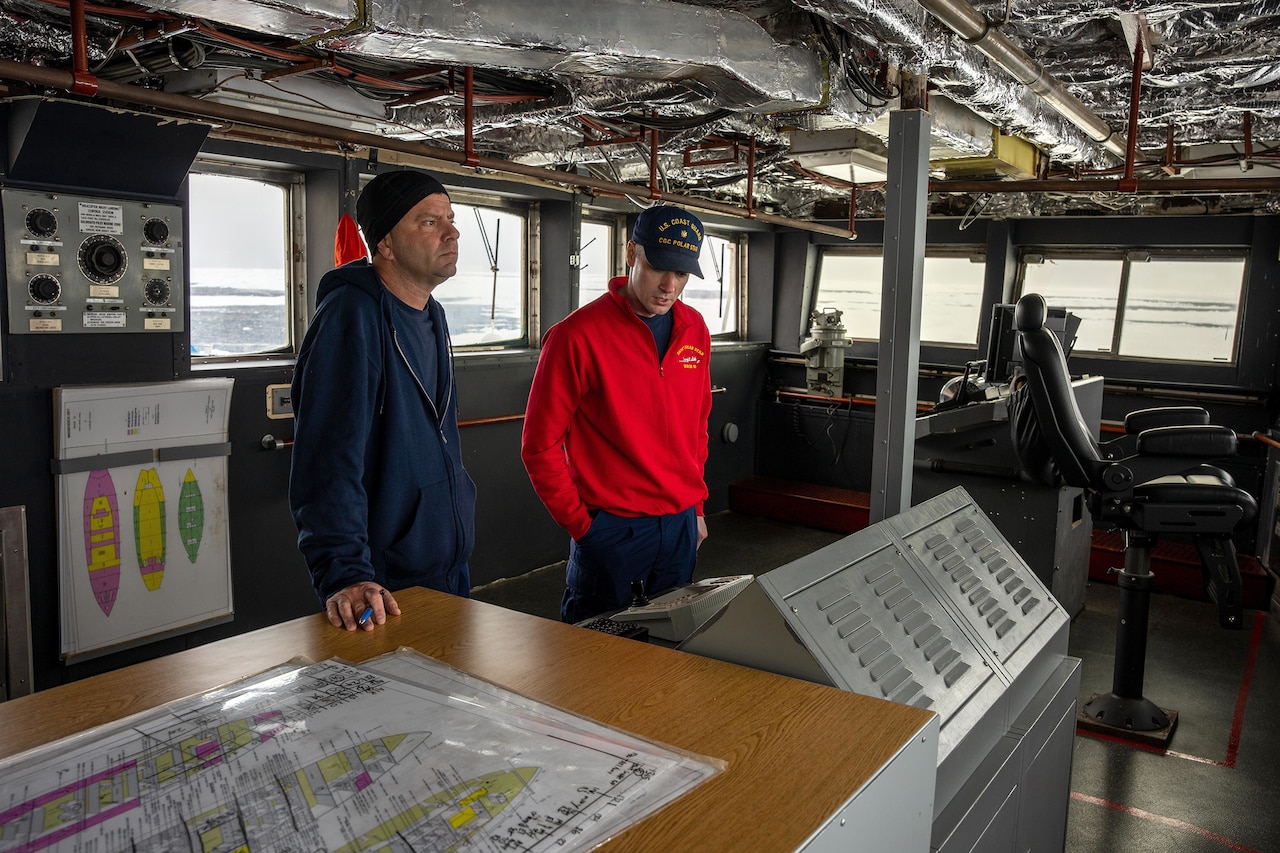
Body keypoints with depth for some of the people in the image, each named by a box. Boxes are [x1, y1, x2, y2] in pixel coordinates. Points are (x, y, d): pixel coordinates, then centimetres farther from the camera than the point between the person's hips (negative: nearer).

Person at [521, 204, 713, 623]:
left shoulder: (694, 330, 5)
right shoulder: (579, 335, -14)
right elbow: (540, 445, -10)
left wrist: (695, 506, 14)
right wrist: (580, 523, -9)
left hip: (681, 525, 6)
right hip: (611, 528, -5)